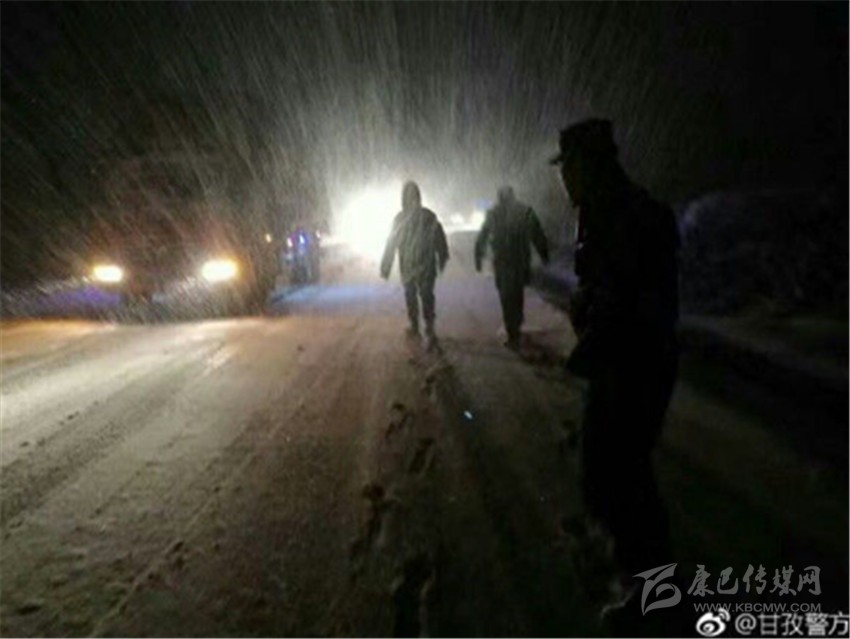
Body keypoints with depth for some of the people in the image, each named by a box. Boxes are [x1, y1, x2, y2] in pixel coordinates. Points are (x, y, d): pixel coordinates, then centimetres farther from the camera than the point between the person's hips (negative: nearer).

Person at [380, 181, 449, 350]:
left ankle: (415, 327, 28)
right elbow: (440, 239, -2)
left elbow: (391, 244, -4)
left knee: (410, 295, 17)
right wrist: (442, 260, 10)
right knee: (427, 296, 4)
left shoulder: (400, 218, -8)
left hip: (407, 266, 0)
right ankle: (430, 330, -11)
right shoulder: (429, 216, -7)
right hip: (427, 266, 0)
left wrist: (385, 267, 2)